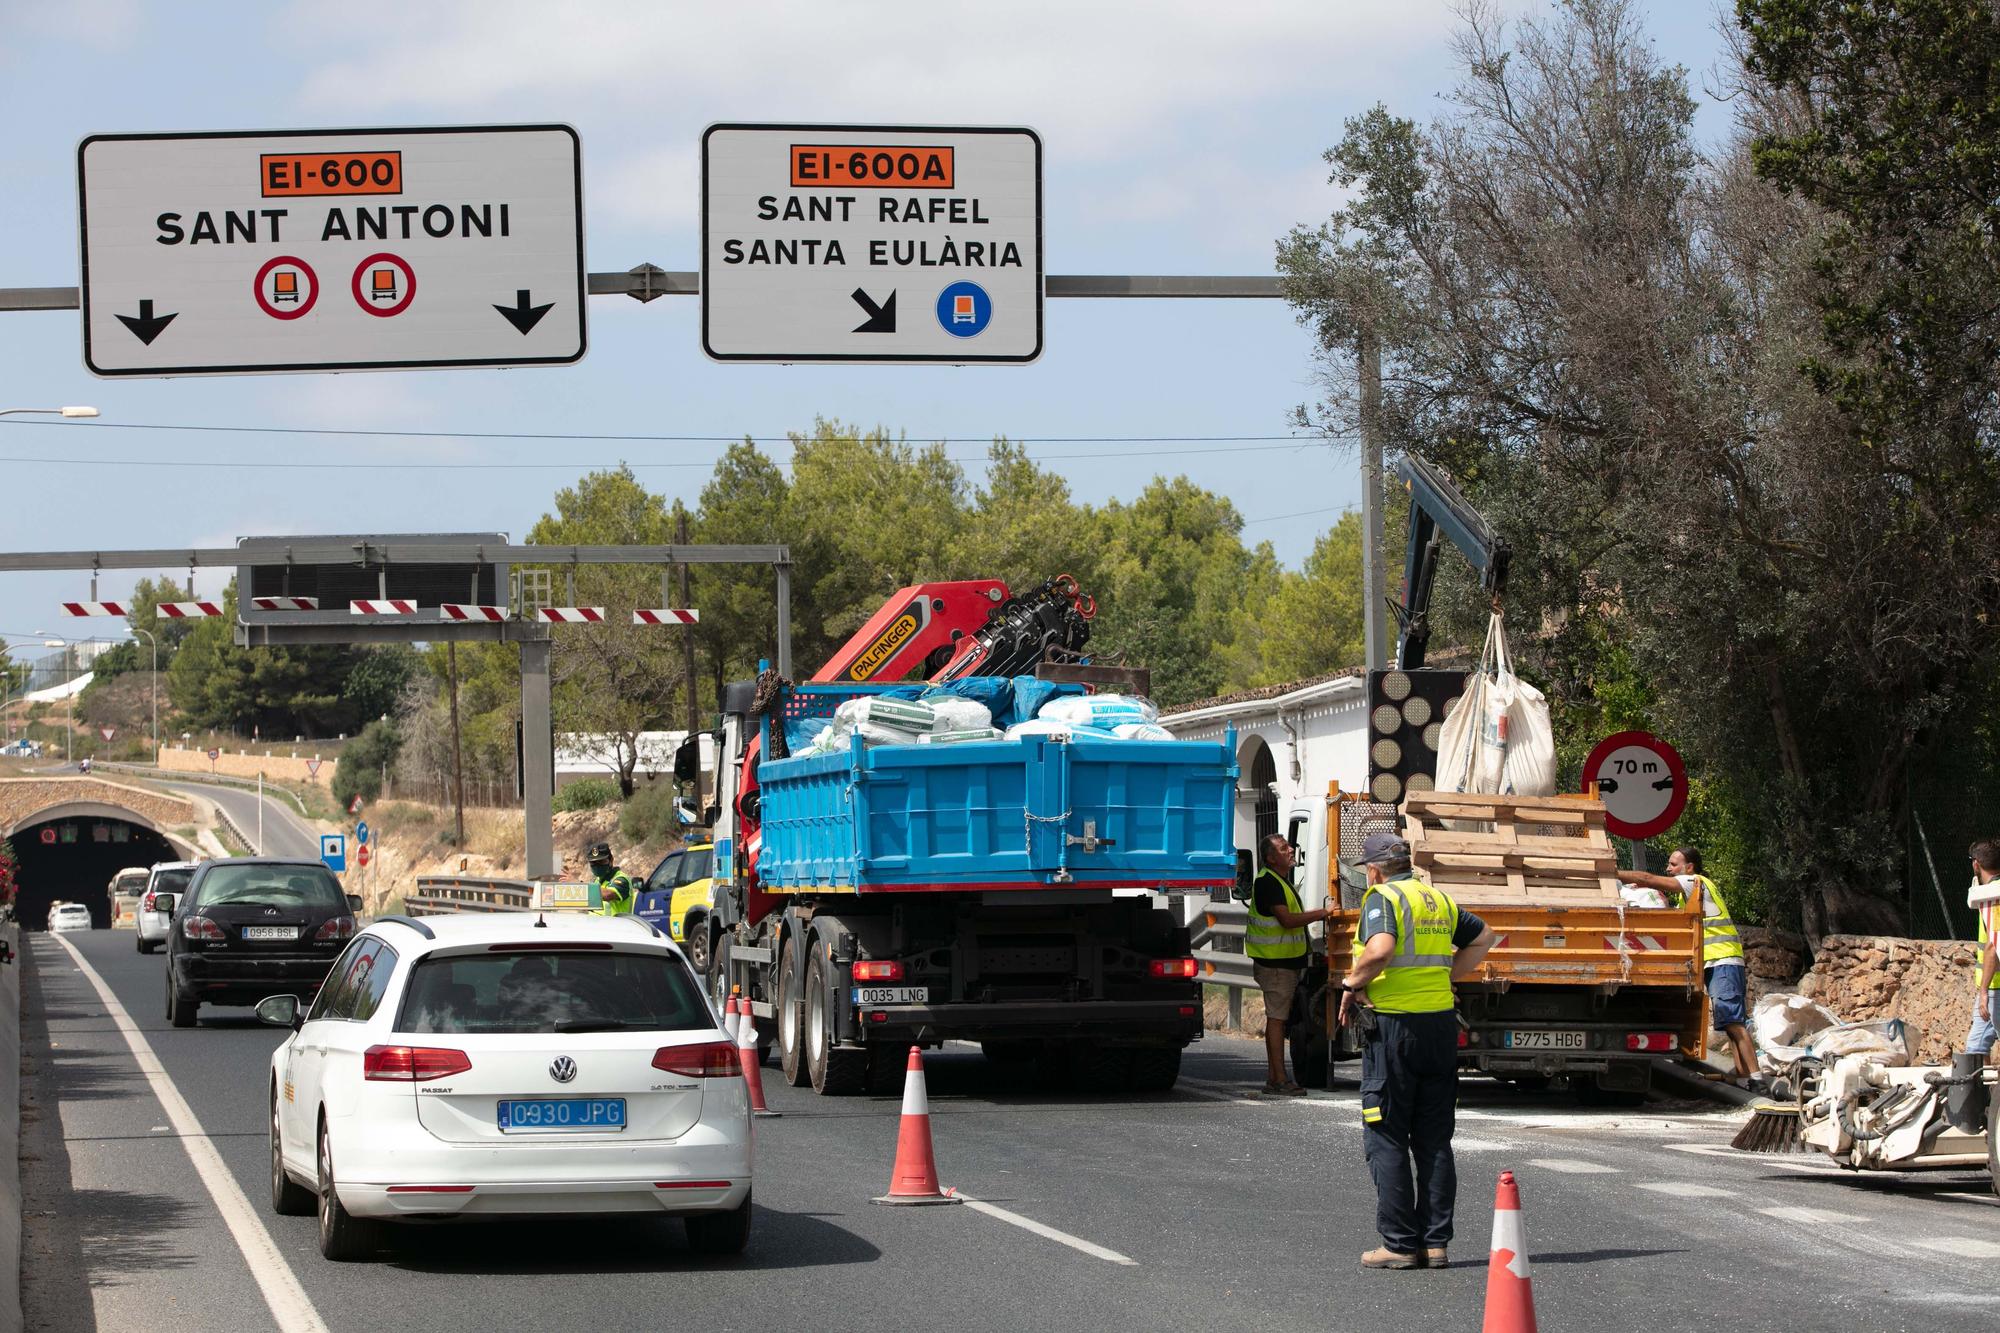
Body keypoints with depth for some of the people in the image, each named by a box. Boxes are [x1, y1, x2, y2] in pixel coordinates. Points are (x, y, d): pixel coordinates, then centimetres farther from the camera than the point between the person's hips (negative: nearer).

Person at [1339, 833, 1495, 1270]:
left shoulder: (1382, 898, -8)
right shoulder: (1440, 900, 14)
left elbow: (1380, 950, -26)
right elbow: (1483, 937, 28)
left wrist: (1352, 983, -11)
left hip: (1394, 1025, -6)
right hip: (1441, 1023, 7)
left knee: (1386, 1139, 0)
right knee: (1434, 1139, 10)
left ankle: (1400, 1243, -2)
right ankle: (1436, 1242, 9)